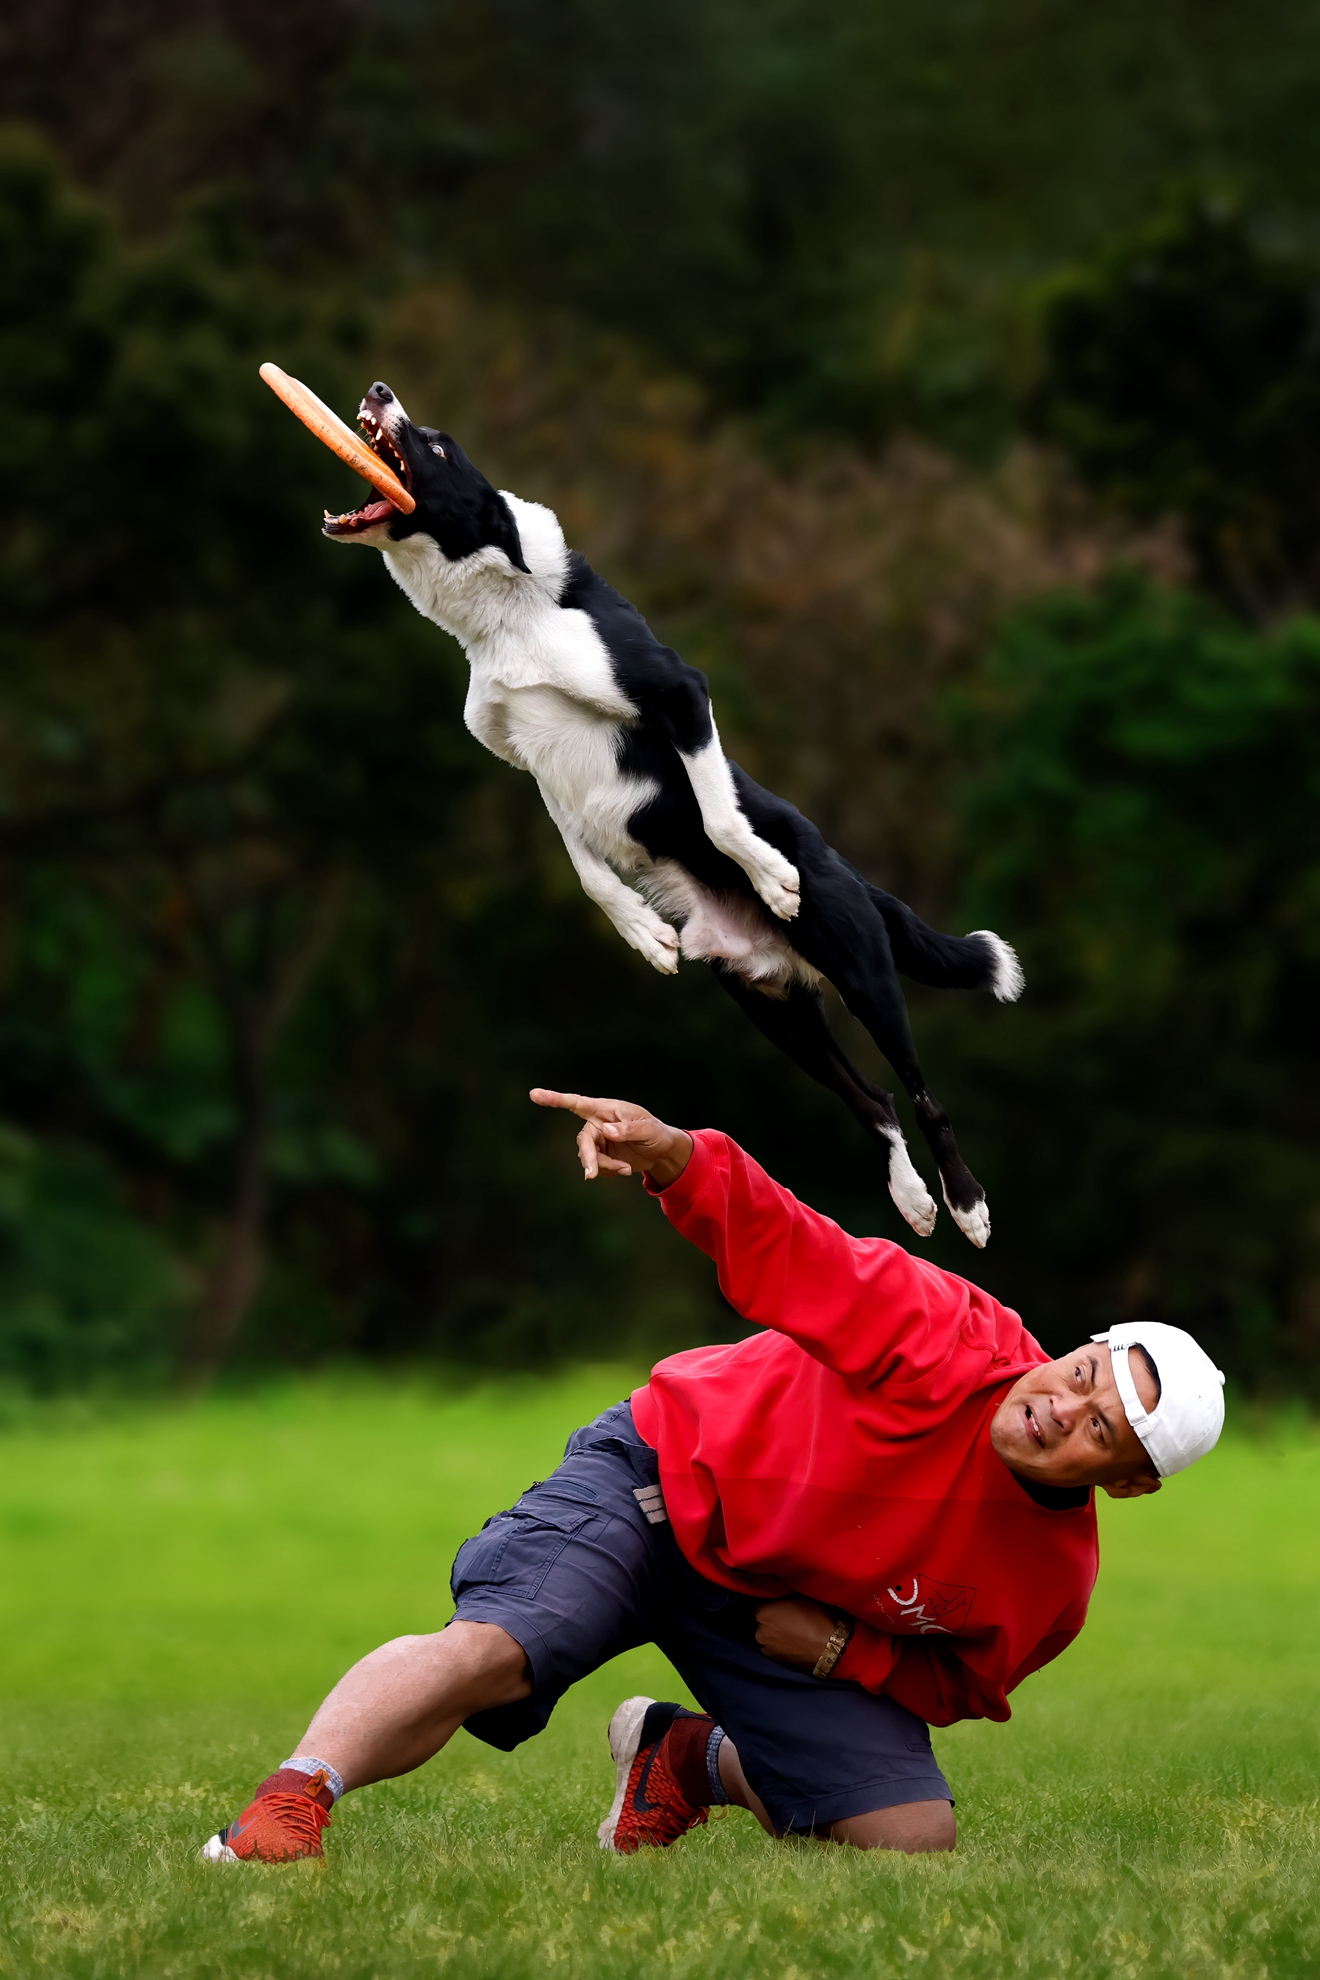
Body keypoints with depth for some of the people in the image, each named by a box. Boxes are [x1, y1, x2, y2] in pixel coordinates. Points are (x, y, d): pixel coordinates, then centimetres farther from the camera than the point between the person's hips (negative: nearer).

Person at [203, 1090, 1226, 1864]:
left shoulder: (1054, 1584, -12)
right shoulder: (957, 1344, -25)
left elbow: (957, 1684, 5)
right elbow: (786, 1251, -29)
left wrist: (844, 1649, -16)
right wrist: (679, 1158, -50)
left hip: (787, 1612, 5)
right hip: (671, 1475, -5)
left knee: (916, 1841, -7)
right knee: (490, 1649, -31)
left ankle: (693, 1759, 16)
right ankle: (286, 1808, -33)